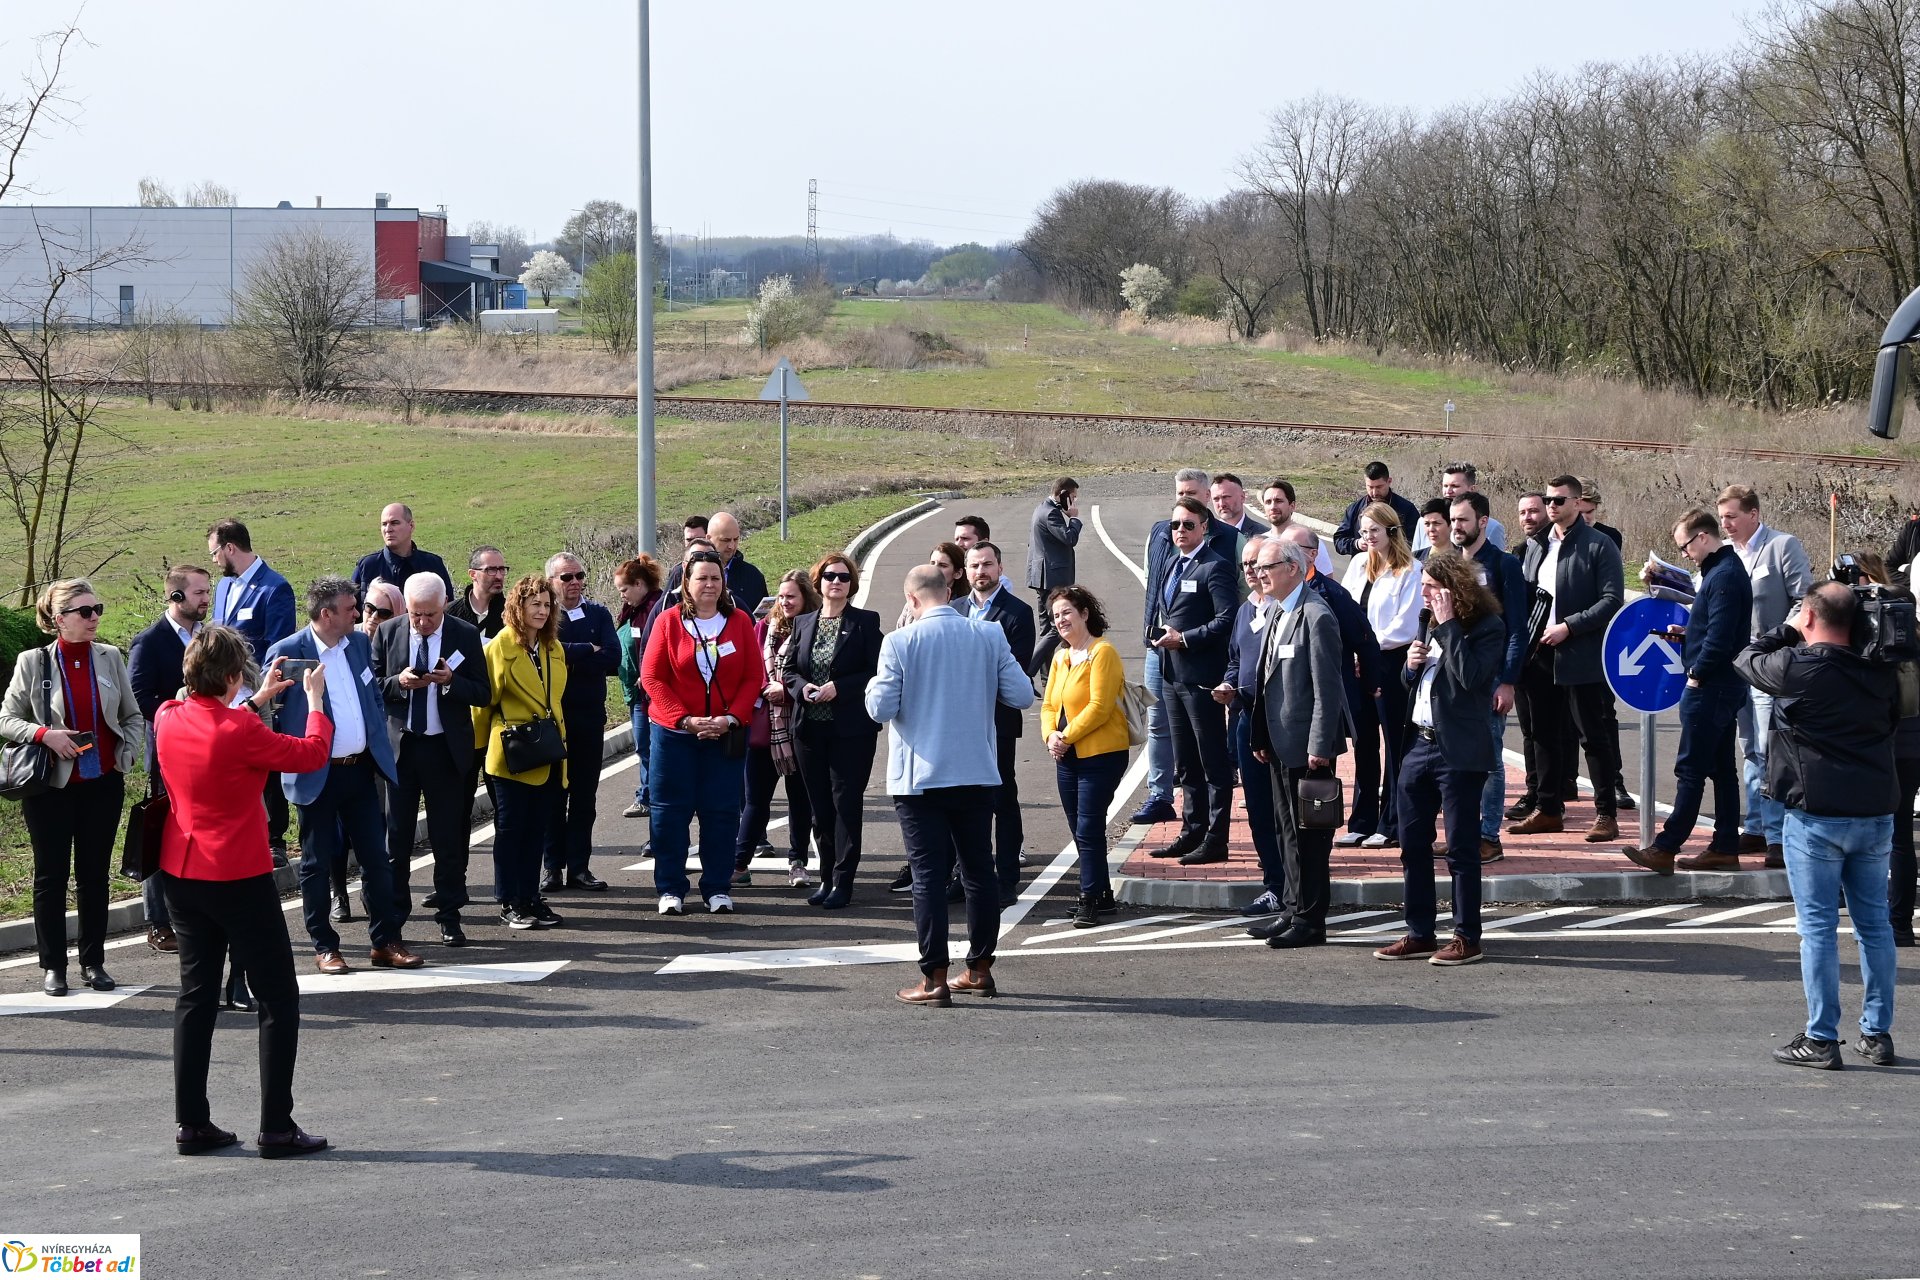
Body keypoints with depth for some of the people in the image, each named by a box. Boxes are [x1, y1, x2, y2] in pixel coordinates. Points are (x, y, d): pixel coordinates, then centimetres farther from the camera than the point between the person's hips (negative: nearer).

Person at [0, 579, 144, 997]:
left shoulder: (110, 658, 2)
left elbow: (133, 717, 11)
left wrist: (126, 756, -3)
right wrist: (44, 735, -16)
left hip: (103, 785, 2)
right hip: (52, 786, -2)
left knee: (94, 873, 9)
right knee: (51, 875, 5)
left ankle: (93, 962, 18)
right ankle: (52, 965, 13)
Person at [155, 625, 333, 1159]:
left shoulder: (168, 719, -1)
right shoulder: (241, 730, -21)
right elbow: (312, 754, -9)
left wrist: (261, 699, 27)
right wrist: (315, 698, 5)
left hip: (180, 875, 7)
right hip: (238, 879, -7)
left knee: (196, 995, 14)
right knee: (277, 1000, 2)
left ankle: (192, 1124, 13)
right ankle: (276, 1128, 0)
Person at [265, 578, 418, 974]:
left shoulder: (359, 644, 7)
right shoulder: (287, 653, -12)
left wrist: (380, 743, 11)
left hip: (360, 769, 5)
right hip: (317, 775, -5)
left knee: (377, 858, 7)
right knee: (317, 864, 4)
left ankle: (386, 942, 16)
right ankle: (325, 948, 14)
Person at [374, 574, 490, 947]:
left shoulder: (466, 635, -2)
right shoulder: (388, 633, 2)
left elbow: (483, 694, -2)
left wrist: (451, 681, -20)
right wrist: (399, 683, -16)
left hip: (447, 748, -1)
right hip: (399, 745, 1)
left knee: (450, 837, 4)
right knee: (396, 835, 4)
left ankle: (449, 916, 13)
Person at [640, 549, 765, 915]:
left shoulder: (740, 621, 4)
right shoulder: (669, 622, 0)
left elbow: (754, 677, 3)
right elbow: (651, 677, -4)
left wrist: (731, 718, -11)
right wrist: (685, 719, -13)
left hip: (726, 733, 1)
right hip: (674, 733, -1)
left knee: (721, 810, 3)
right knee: (670, 811, 0)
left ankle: (717, 888, 12)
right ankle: (671, 889, 8)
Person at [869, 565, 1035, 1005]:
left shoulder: (900, 642, -10)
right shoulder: (989, 637, -1)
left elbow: (881, 709, -11)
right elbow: (1023, 696, -1)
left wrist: (873, 685, 11)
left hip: (918, 778, -3)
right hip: (977, 775, 3)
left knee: (928, 875, -1)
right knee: (979, 870, 13)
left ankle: (934, 979, -2)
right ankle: (980, 970, 20)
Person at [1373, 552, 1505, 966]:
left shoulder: (1488, 627, -8)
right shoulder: (1430, 626, 16)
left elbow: (1472, 675, -23)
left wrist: (1448, 625, -18)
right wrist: (1412, 666, 1)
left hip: (1460, 751, -8)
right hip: (1419, 744, 8)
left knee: (1461, 847, -2)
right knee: (1412, 843, 9)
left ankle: (1467, 938, 4)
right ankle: (1420, 935, 17)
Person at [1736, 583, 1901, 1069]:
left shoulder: (1797, 667, -12)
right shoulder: (1878, 672, 4)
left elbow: (1747, 659, 4)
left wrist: (1789, 631, 16)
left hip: (1817, 814, -5)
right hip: (1876, 812, 5)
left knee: (1817, 927, -1)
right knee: (1874, 924, 12)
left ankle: (1821, 1039, 0)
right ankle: (1878, 1034, 17)